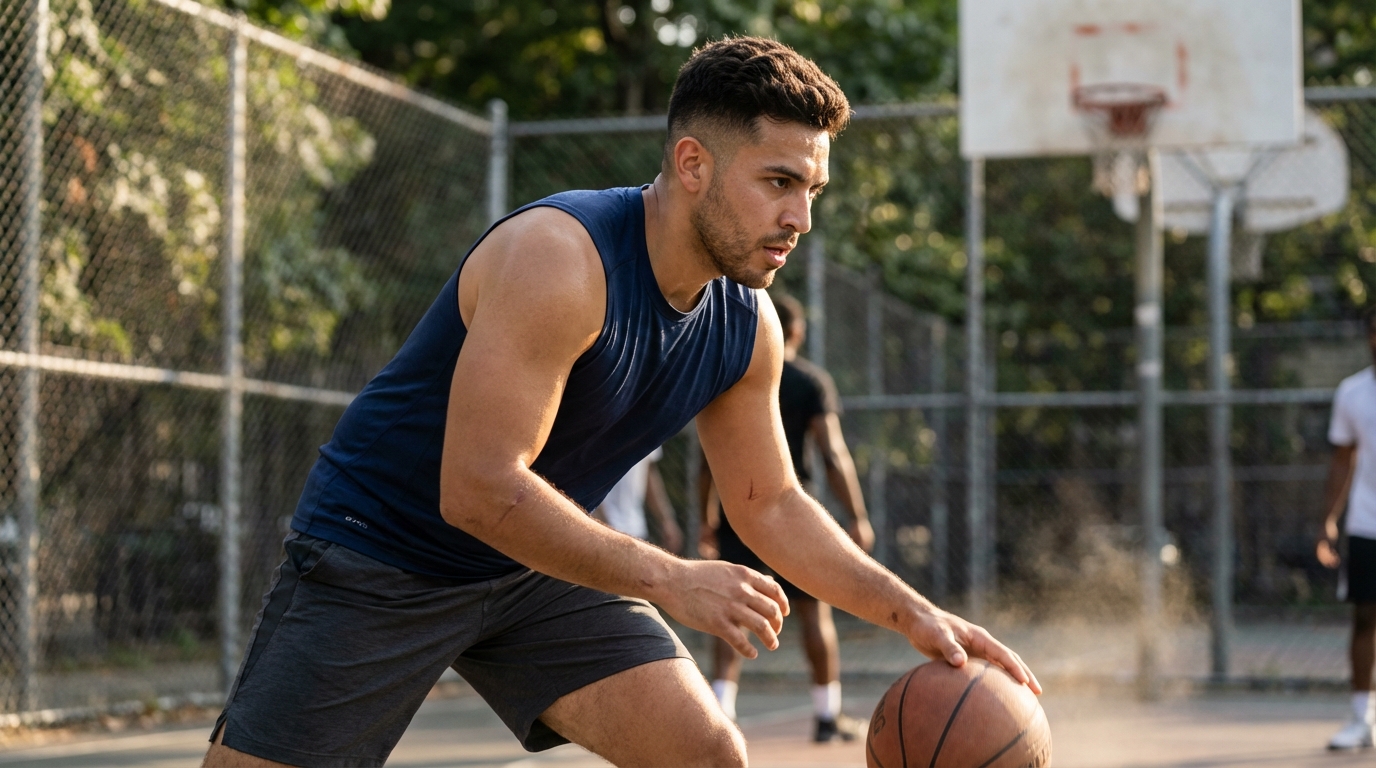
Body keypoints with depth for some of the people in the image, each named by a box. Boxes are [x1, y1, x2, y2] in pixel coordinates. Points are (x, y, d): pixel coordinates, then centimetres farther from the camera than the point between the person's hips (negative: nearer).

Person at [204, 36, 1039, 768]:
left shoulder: (747, 326, -5)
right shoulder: (560, 259, -30)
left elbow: (772, 505, 8)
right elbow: (477, 489, -34)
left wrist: (912, 613, -3)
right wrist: (669, 580, -31)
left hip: (538, 566, 7)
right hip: (375, 556, -6)